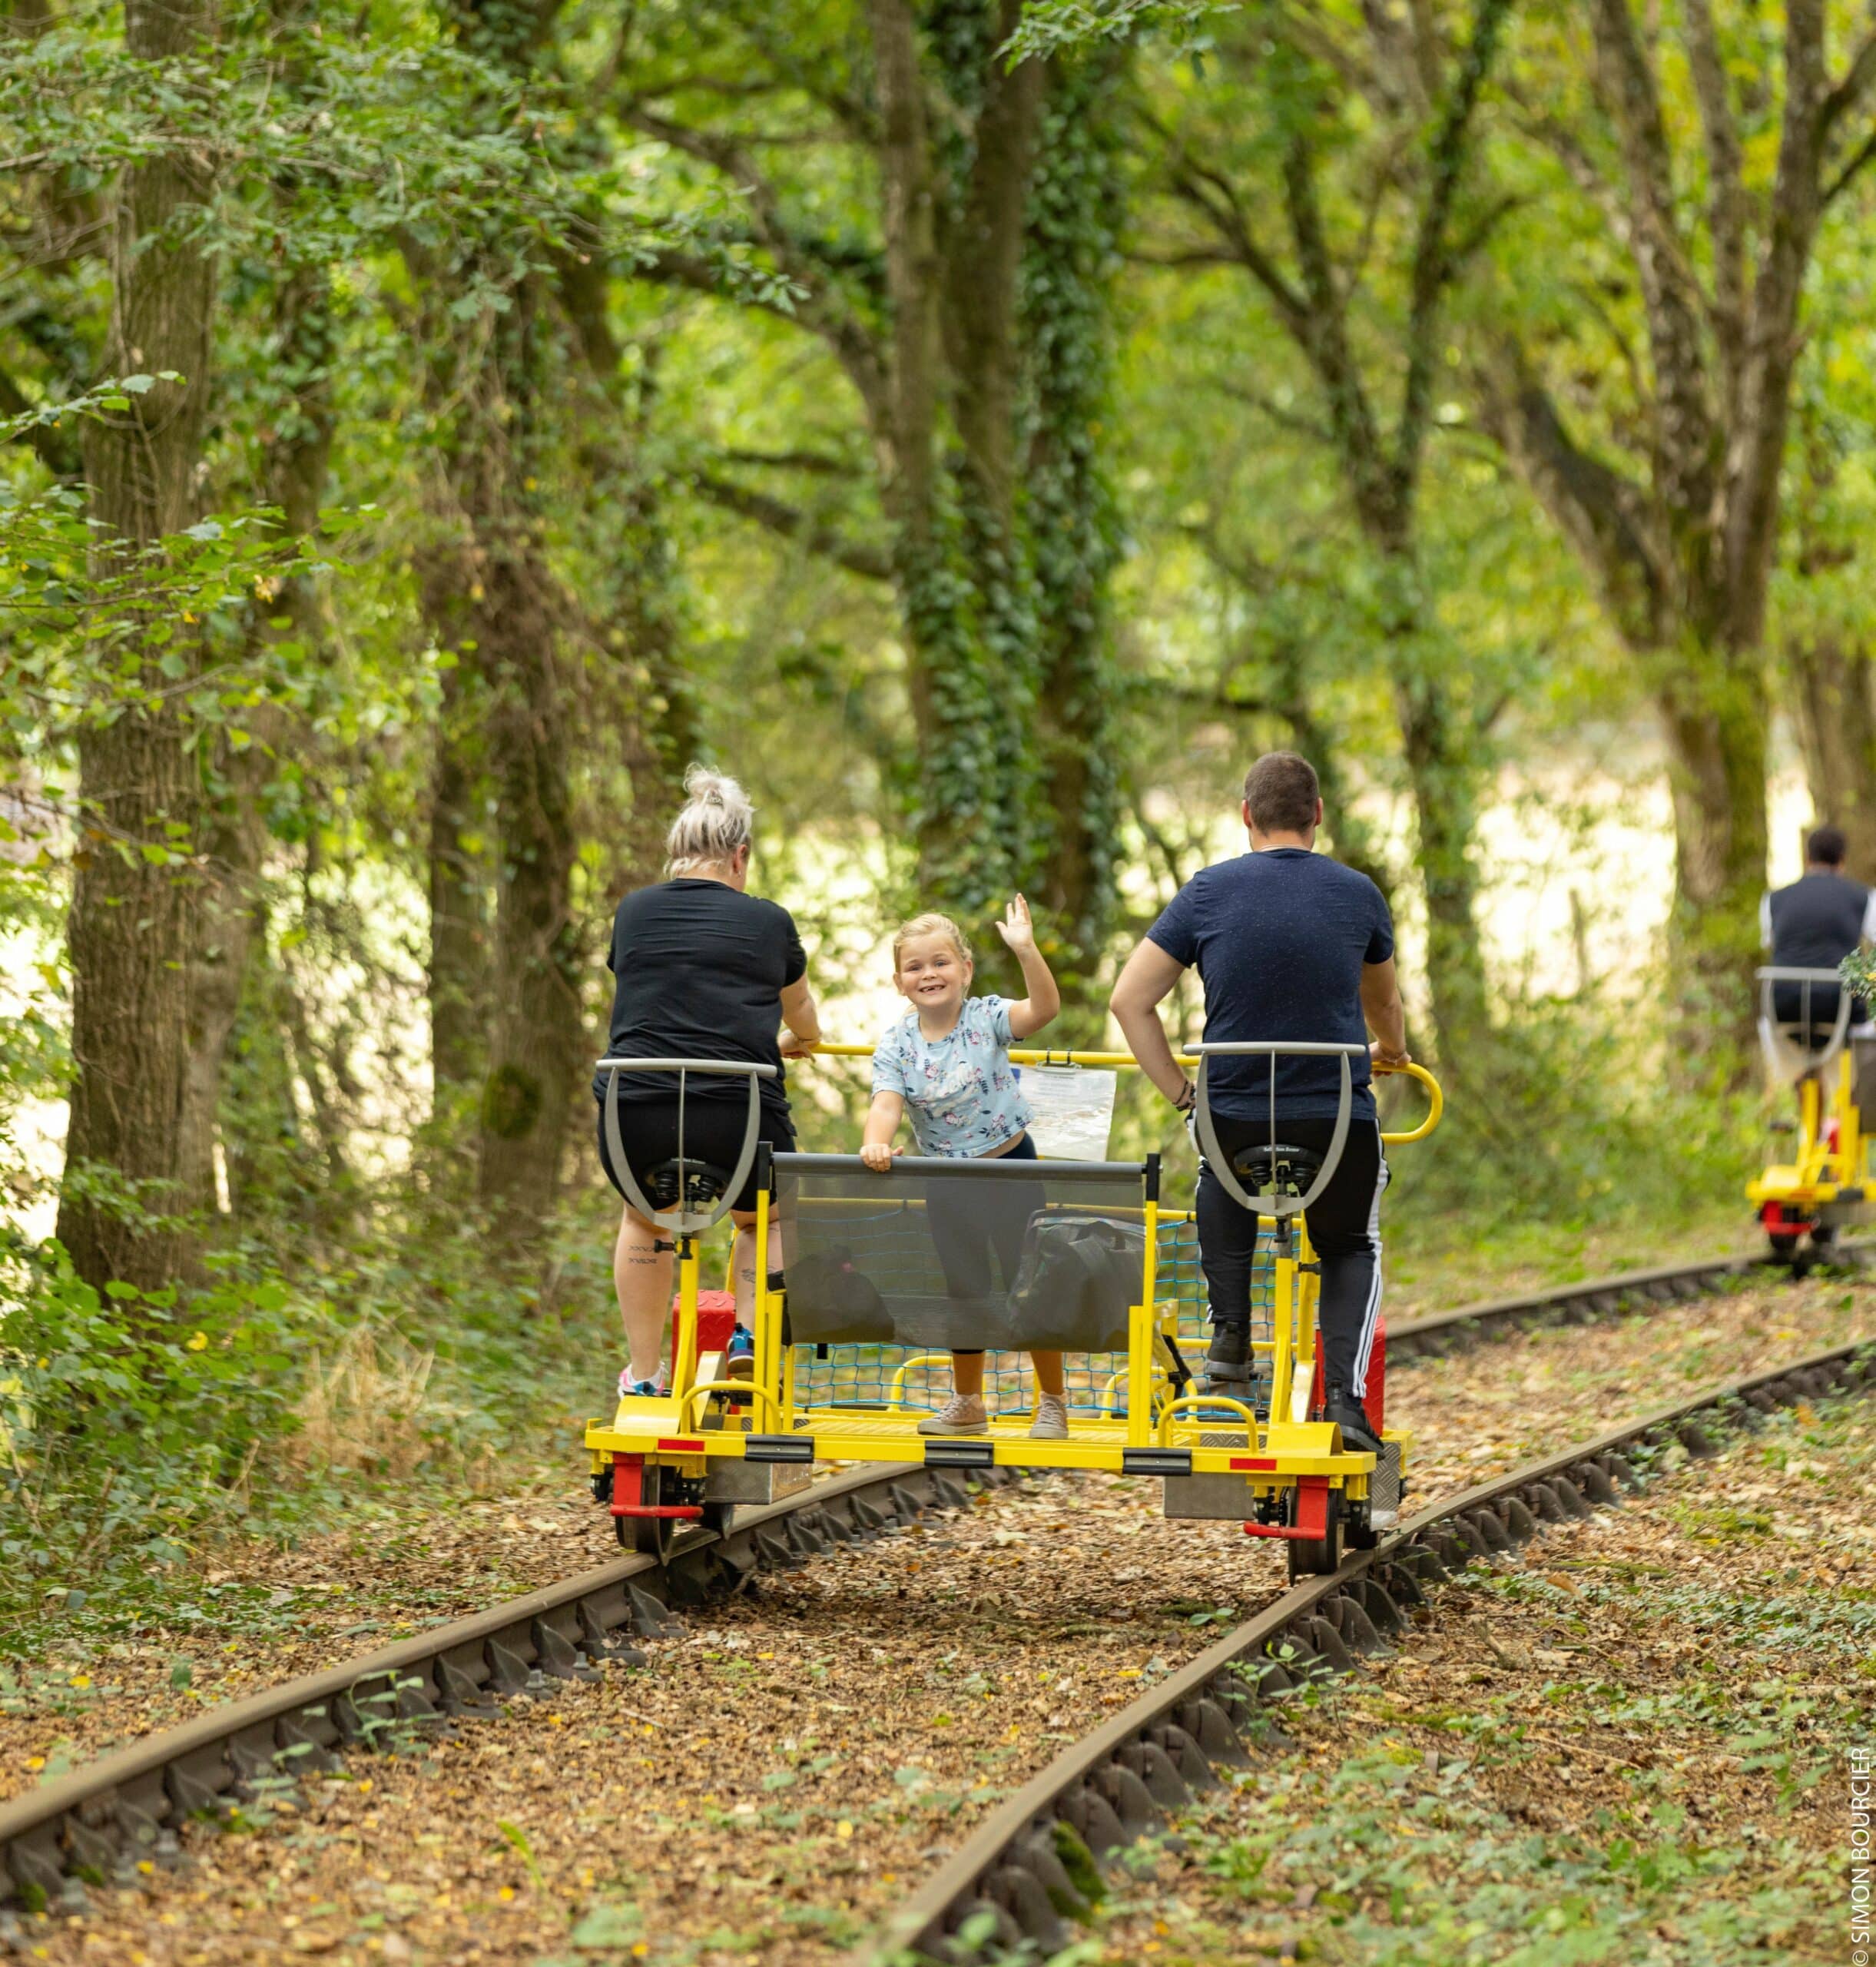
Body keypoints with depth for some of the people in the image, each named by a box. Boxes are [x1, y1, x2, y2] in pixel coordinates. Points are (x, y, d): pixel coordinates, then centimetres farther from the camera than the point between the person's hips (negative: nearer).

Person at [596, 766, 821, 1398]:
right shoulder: (768, 921, 9)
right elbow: (801, 1012, 30)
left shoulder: (634, 911, 11)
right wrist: (804, 1042, 55)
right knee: (762, 1220, 32)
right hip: (739, 1120, -1)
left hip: (635, 1117, 1)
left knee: (643, 1220, 33)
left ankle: (642, 1375, 28)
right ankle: (749, 1336, 11)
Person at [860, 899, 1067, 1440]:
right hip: (947, 1180, 3)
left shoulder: (986, 1019, -12)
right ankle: (967, 1405, 29)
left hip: (1010, 1164, -3)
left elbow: (1045, 1008, -29)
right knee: (963, 1291, 14)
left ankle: (1053, 1403, 14)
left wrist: (1026, 951, -43)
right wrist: (876, 1144, -39)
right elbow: (888, 1102, -19)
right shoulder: (896, 1044, -6)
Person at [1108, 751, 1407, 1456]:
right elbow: (1385, 1003, 22)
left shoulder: (1208, 891, -1)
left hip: (1236, 1118, 0)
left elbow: (1130, 1001, -1)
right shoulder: (1358, 894, 3)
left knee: (1220, 1187, 36)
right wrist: (1392, 1051, 44)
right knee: (1352, 1250, 26)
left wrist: (1179, 1092, 8)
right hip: (1340, 1123, 0)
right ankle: (1345, 1397, 5)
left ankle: (1230, 1330, 19)